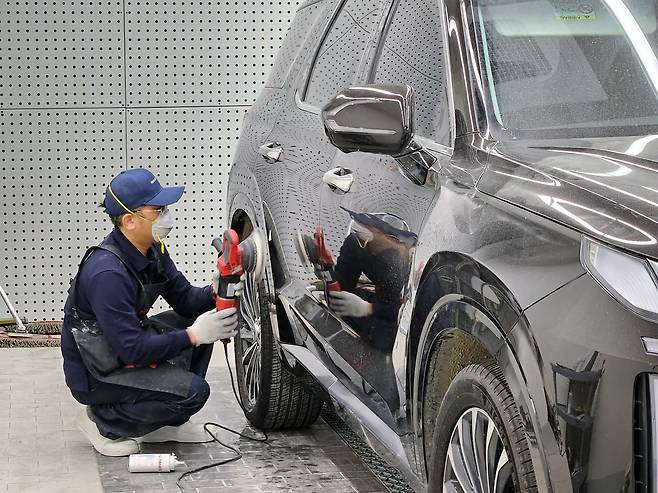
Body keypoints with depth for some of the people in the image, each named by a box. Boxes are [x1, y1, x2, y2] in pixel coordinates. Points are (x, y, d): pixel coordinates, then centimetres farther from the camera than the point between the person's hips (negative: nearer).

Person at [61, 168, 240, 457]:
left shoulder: (152, 250, -1)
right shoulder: (107, 273, -30)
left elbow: (185, 300, 6)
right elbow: (132, 349, -29)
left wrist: (214, 292, -15)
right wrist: (194, 335, -30)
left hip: (126, 346, 9)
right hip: (95, 376, -9)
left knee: (201, 317, 2)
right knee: (193, 392, -22)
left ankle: (166, 423, 9)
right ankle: (104, 422, -4)